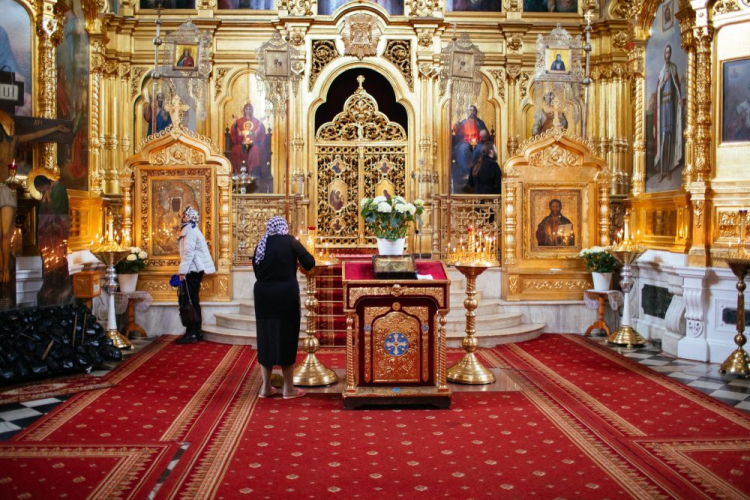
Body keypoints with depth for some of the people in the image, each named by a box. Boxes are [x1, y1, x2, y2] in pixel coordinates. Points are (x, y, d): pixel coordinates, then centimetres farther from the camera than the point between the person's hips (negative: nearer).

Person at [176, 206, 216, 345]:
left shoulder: (189, 231, -13)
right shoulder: (193, 230, 19)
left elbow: (188, 253, -21)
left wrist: (182, 271, -22)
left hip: (192, 271, -10)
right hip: (196, 270, 10)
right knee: (194, 302, 13)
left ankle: (191, 334, -8)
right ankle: (197, 332, 17)